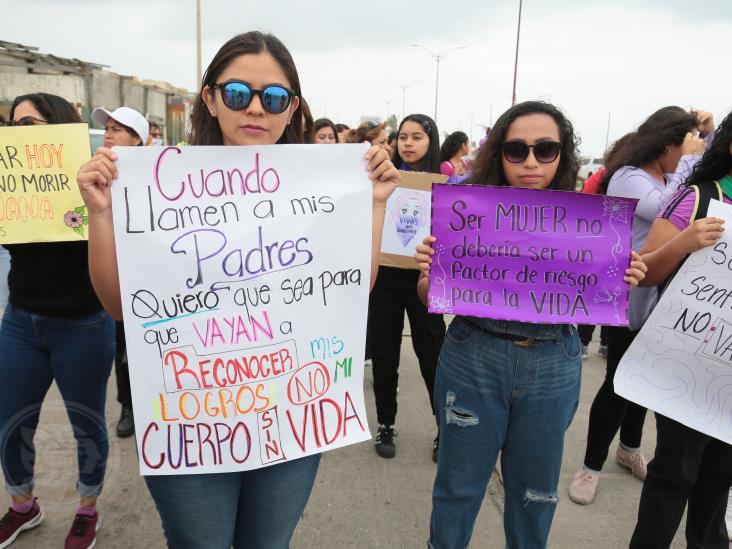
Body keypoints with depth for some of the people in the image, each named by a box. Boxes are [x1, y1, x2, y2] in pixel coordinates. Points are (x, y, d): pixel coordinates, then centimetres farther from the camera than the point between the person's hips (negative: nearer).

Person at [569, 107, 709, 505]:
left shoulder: (672, 177, 9)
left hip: (660, 296, 8)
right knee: (619, 382, -2)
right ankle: (592, 466, 14)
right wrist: (689, 159, -20)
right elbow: (666, 211, -30)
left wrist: (709, 135, 6)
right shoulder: (627, 178, -15)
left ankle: (629, 449, 40)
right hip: (629, 296, -8)